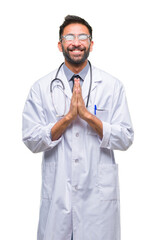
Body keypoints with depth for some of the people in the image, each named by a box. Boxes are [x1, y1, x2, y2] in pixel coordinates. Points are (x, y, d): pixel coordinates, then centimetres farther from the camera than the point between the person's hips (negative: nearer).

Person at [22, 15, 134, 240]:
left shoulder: (113, 86, 1)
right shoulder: (41, 88, 2)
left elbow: (126, 139, -4)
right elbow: (31, 140, -3)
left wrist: (87, 115, -16)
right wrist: (68, 116, -16)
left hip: (99, 194, 0)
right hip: (57, 193, 0)